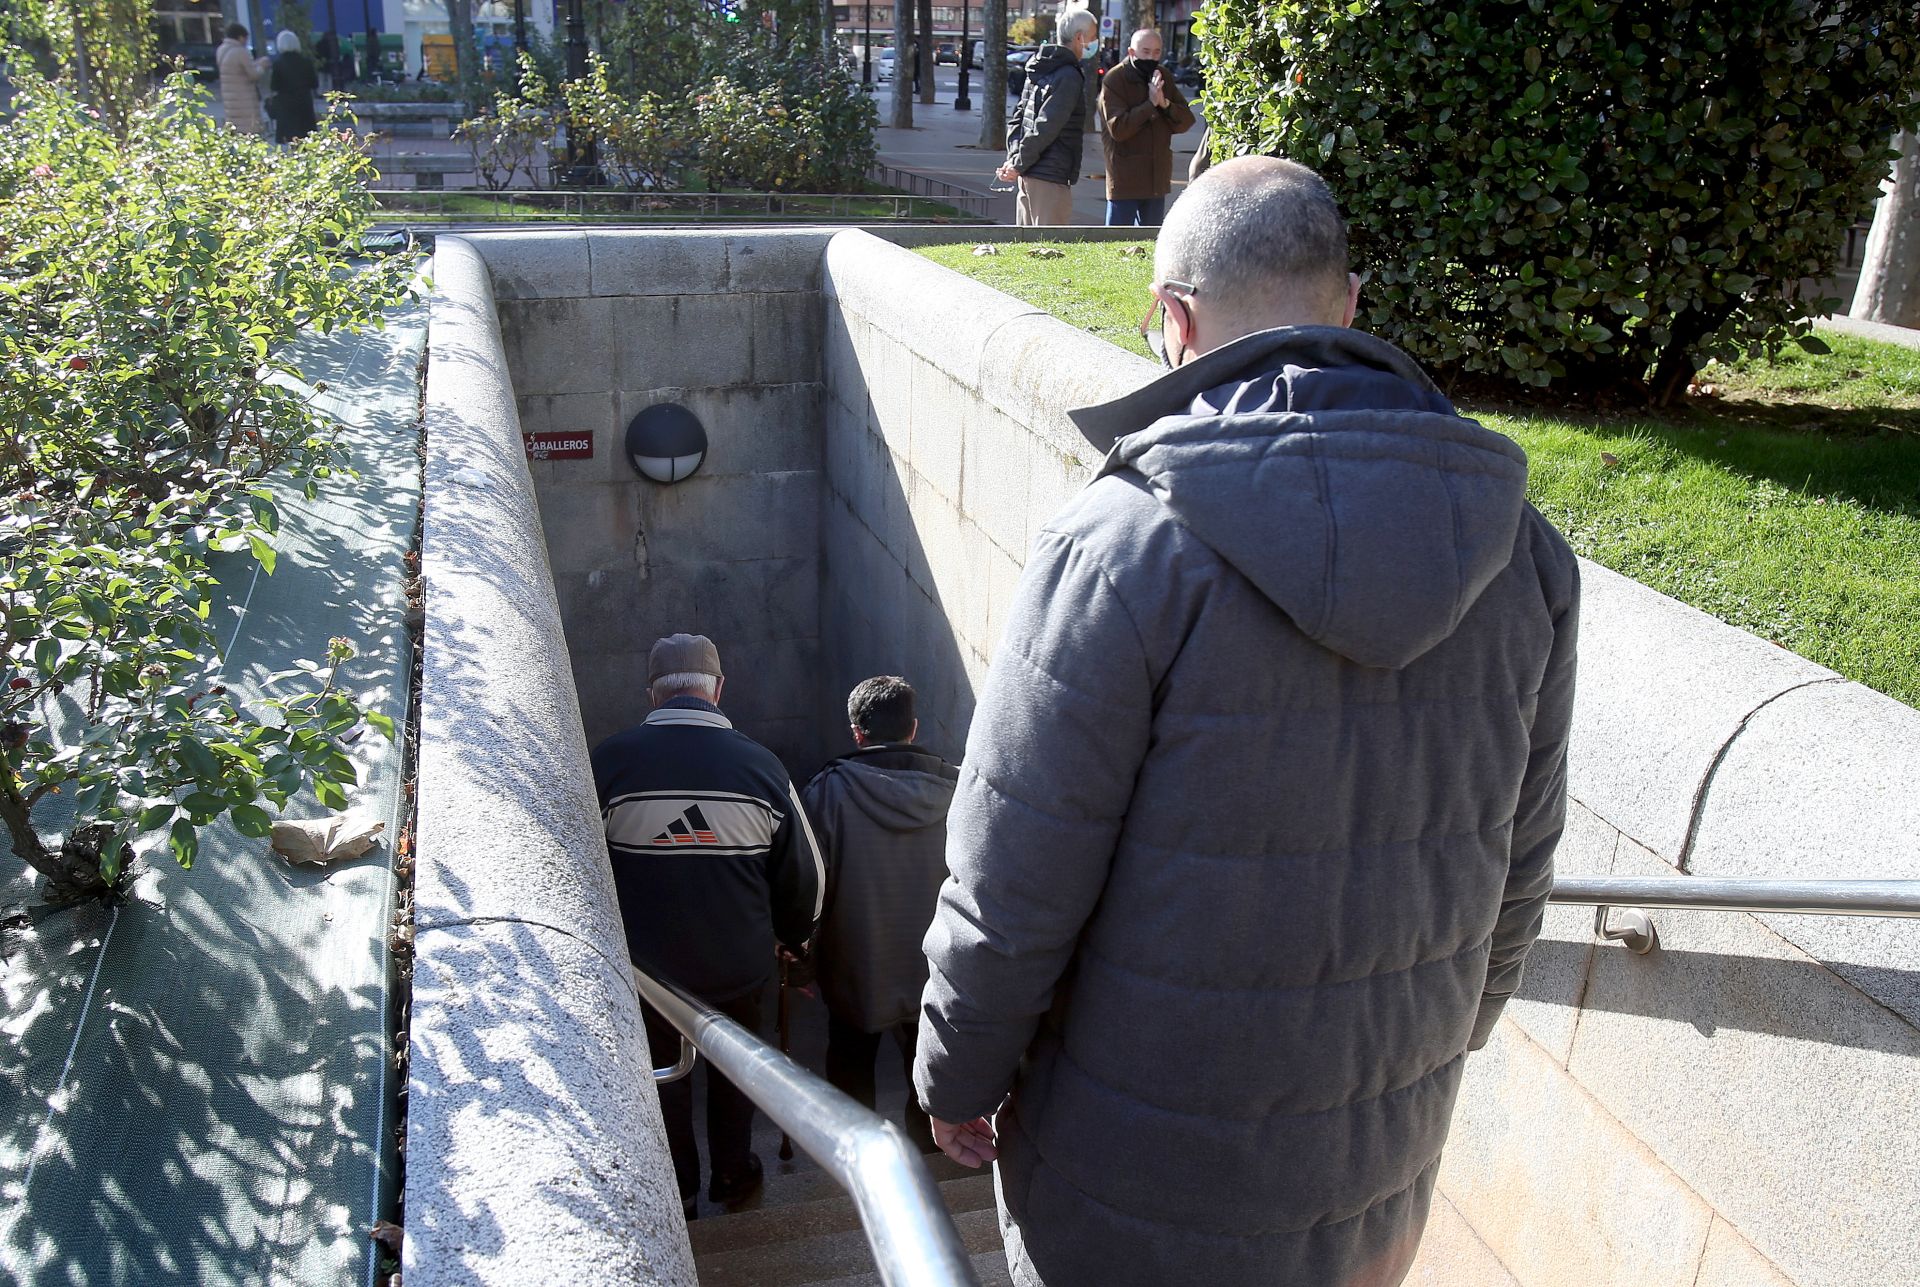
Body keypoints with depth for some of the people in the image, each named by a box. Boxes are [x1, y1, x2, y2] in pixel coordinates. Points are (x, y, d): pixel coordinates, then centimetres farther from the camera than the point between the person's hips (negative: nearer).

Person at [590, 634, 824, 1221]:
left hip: (645, 967, -1)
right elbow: (806, 876, -4)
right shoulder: (761, 765, -13)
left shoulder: (609, 760, -16)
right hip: (738, 967, 1)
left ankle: (677, 1191, 39)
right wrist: (795, 939, 16)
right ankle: (733, 1178, 42)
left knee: (661, 1074, 23)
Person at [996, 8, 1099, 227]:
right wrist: (1018, 165, -13)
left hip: (1028, 175, 9)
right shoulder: (1069, 77, -14)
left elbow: (1018, 118, 13)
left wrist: (1014, 158, 2)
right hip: (1051, 177, -9)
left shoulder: (1037, 71, 15)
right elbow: (1046, 128, -19)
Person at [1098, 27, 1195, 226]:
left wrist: (1165, 104, -13)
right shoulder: (1114, 80, -9)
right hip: (1125, 178, -6)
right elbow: (1118, 129, -19)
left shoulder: (1163, 77, 9)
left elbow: (1186, 121, 6)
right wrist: (1150, 103, -21)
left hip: (1157, 178, 6)